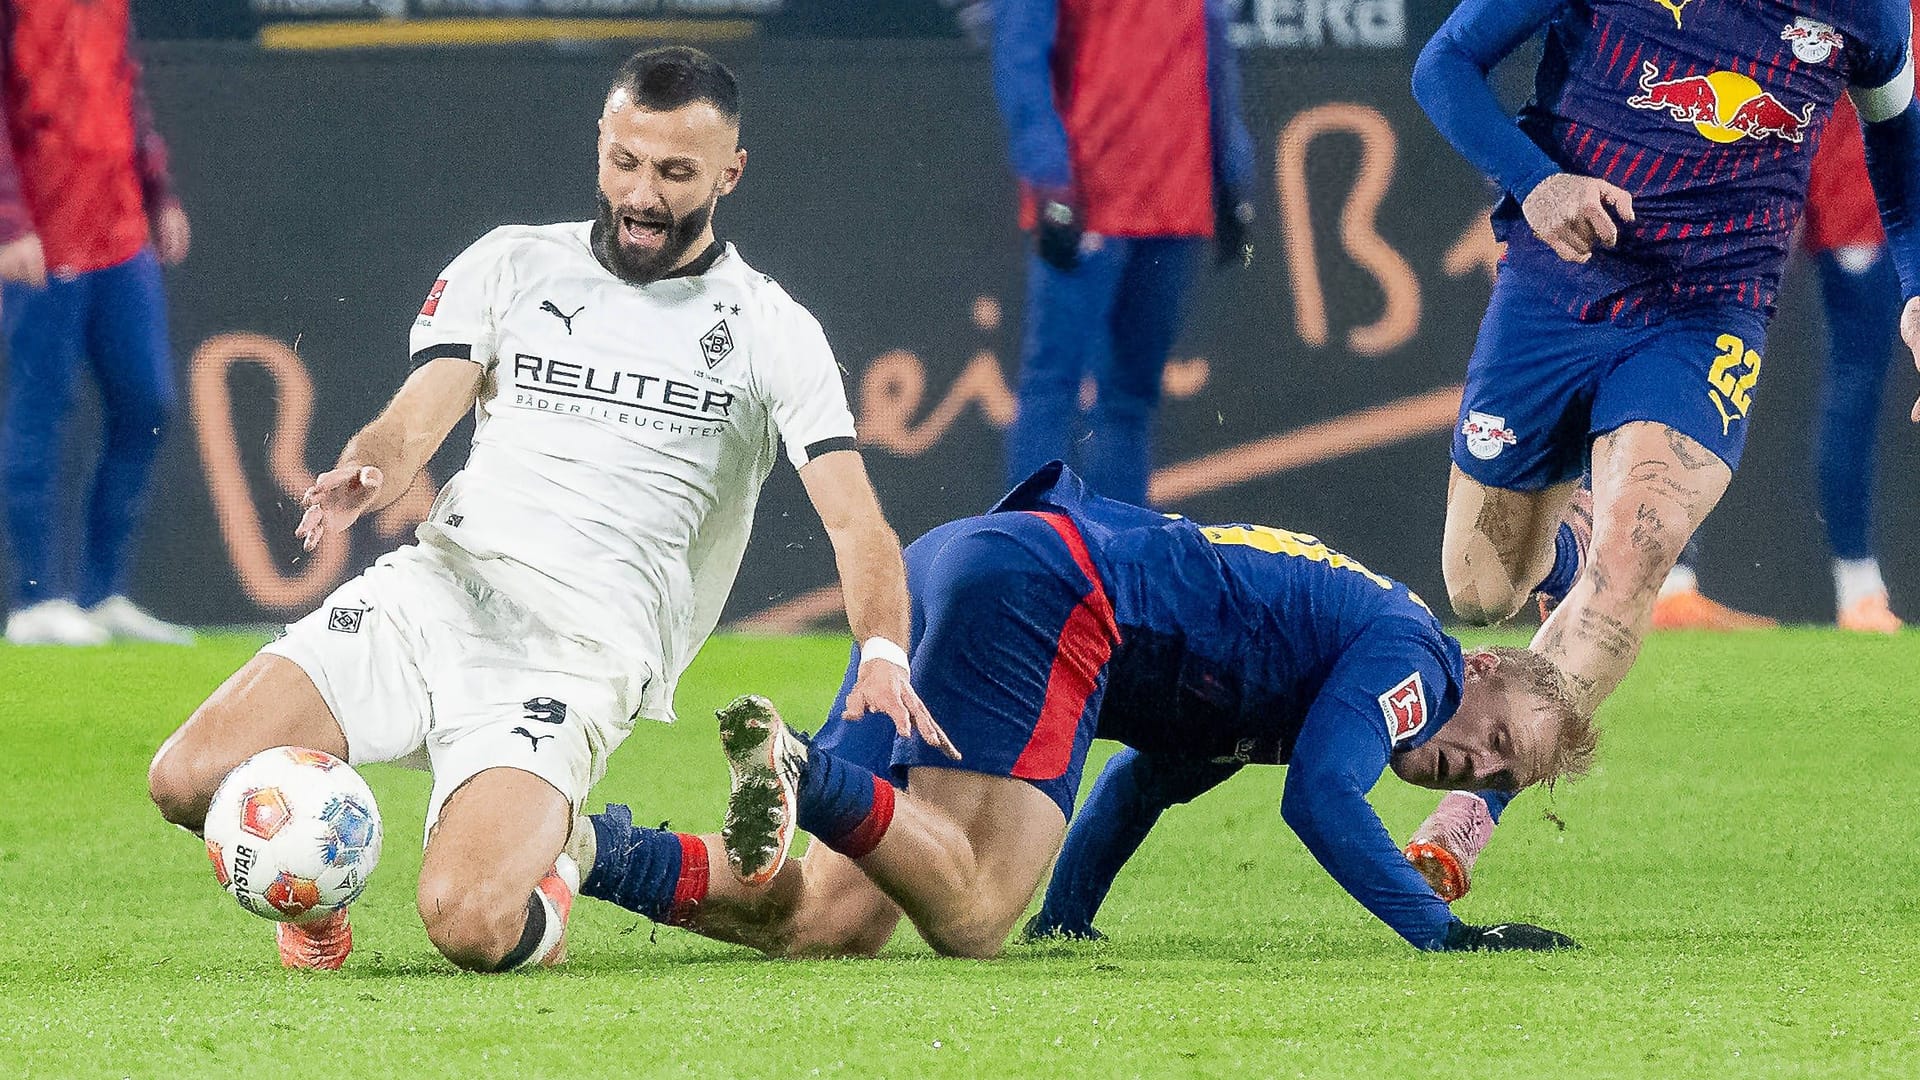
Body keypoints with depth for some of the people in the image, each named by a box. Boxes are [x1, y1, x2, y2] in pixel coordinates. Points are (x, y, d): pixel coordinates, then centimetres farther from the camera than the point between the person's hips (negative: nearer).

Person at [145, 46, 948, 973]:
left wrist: (884, 655, -23)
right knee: (189, 780, -16)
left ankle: (545, 888, 10)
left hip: (577, 657, -3)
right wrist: (364, 473, -22)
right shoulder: (512, 264, 13)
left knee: (467, 925, -27)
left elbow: (855, 523, -3)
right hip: (434, 589, 3)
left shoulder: (769, 332, 6)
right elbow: (413, 424, 4)